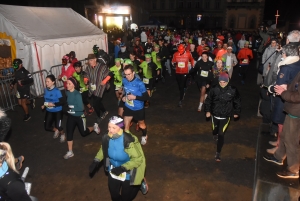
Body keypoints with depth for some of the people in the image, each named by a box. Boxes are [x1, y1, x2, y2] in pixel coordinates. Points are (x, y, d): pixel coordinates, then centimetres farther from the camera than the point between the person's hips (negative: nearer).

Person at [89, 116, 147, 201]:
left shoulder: (128, 140, -36)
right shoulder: (107, 138, -19)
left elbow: (138, 159, -26)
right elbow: (103, 149, 5)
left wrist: (122, 168, -31)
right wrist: (96, 161, -6)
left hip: (128, 171, -4)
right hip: (114, 169, 5)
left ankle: (140, 182, 34)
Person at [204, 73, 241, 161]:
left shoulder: (233, 90, -12)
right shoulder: (214, 89, -11)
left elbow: (237, 102, 3)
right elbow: (208, 100, 1)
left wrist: (236, 112, 10)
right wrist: (207, 111, -2)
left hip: (225, 116, -2)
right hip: (215, 115, 2)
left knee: (221, 134, -5)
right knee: (215, 130, 23)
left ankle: (218, 153, 9)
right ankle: (215, 135, 61)